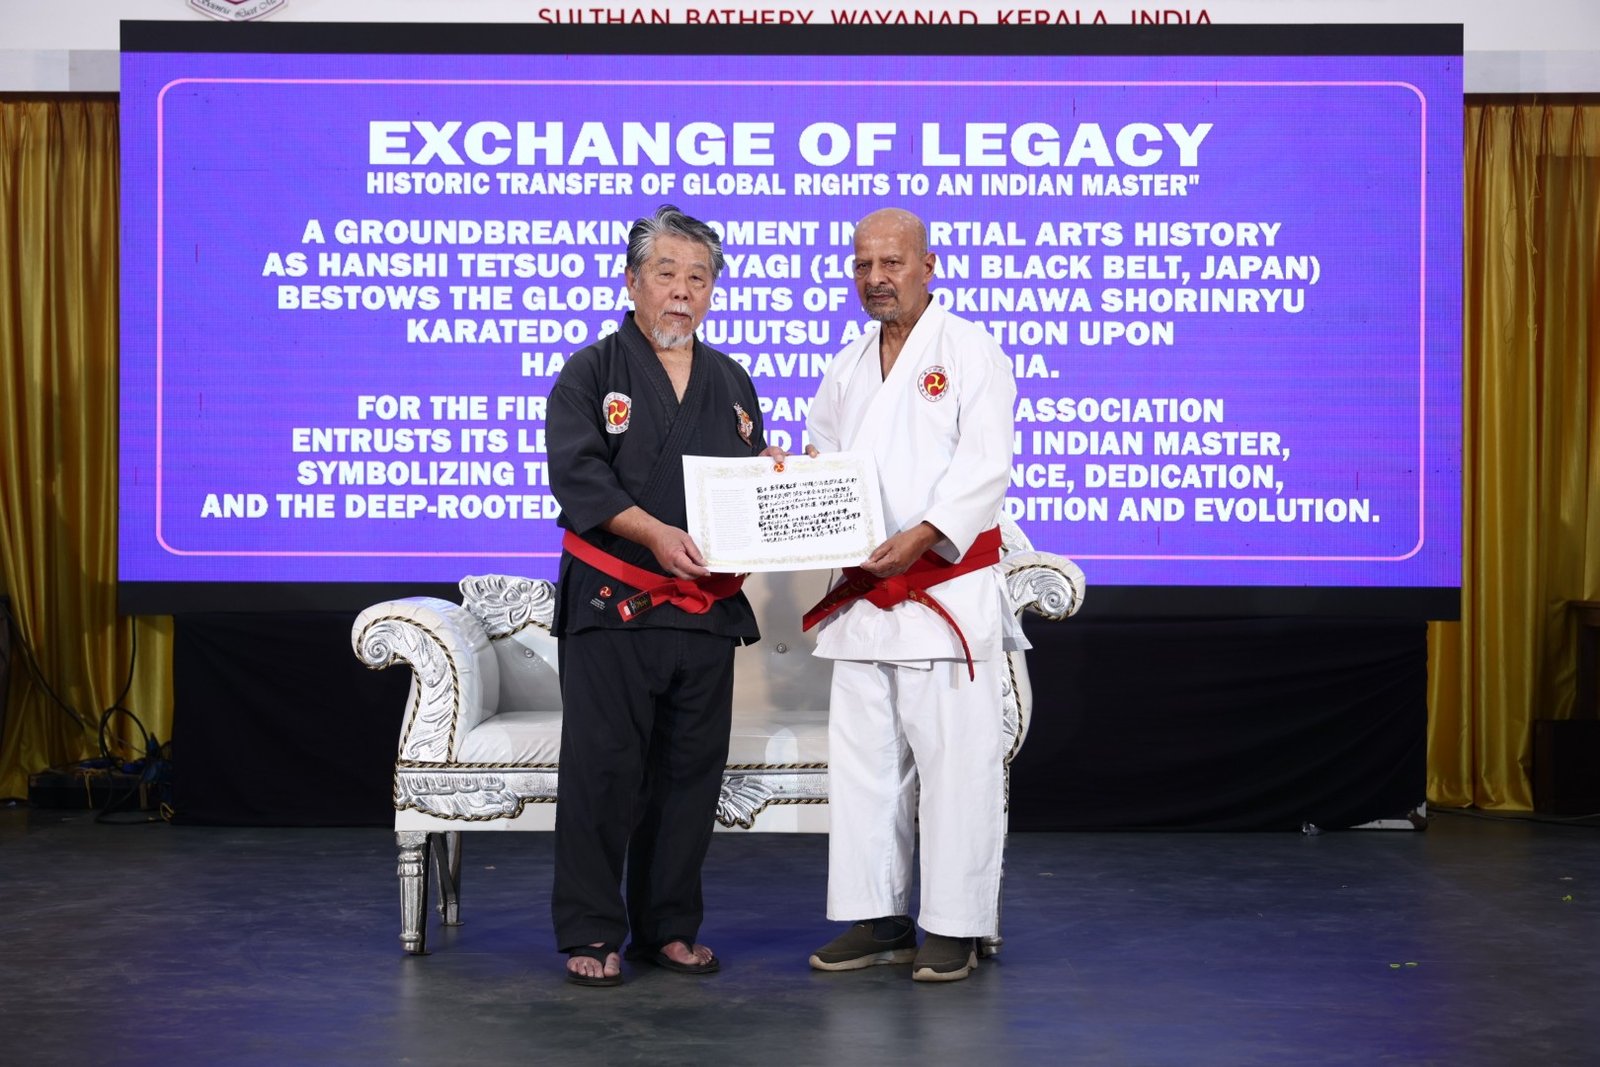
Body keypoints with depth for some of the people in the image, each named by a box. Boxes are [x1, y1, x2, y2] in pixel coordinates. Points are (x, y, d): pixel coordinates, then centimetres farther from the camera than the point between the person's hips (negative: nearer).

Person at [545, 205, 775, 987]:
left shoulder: (731, 383, 17)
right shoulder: (591, 373, 1)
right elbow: (577, 473, -12)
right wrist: (654, 531, -24)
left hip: (708, 608, 5)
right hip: (612, 602, -5)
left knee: (691, 772, 8)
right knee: (603, 770, -4)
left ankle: (668, 928, 20)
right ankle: (591, 935, 6)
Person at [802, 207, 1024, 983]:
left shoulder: (970, 352, -3)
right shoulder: (848, 366, 18)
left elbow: (985, 467, -14)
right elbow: (821, 462, 22)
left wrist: (924, 534, -27)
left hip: (947, 589, -6)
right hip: (860, 595, 7)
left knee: (953, 761, -3)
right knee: (863, 760, 10)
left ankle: (954, 927, 6)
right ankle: (877, 918, 20)